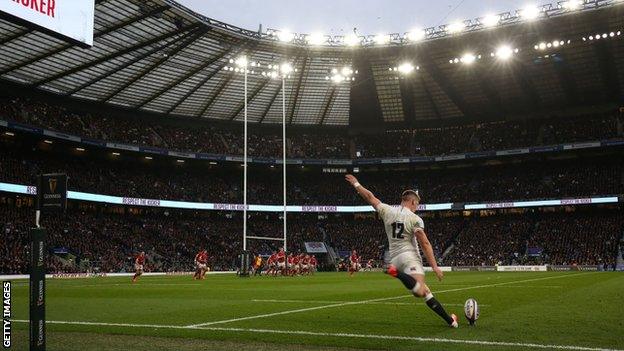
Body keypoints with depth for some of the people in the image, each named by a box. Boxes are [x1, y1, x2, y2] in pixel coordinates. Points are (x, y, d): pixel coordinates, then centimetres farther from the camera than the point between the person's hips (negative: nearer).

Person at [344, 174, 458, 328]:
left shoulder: (387, 211, 10)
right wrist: (434, 267, -6)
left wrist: (356, 184, 36)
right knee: (420, 292, -27)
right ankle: (398, 274, -39)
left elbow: (370, 197, 21)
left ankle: (449, 320, 5)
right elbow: (425, 244, -8)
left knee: (424, 291, 8)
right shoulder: (415, 219, -2)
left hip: (394, 258, 7)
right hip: (409, 256, -7)